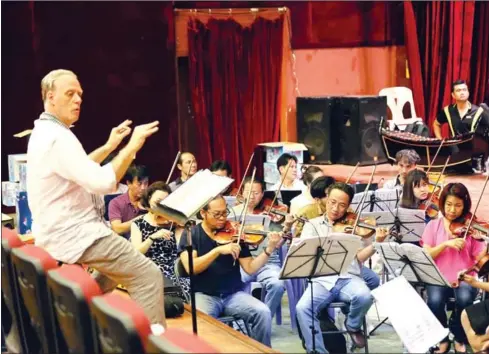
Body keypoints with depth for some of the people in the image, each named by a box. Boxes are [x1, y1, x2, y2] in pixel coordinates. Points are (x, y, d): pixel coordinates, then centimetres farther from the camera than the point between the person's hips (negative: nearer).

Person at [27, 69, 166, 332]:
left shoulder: (44, 133, 12)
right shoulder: (57, 137, -22)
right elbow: (102, 183, -28)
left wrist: (108, 147, 19)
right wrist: (132, 146, -20)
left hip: (63, 232, 11)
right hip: (75, 236, -11)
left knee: (115, 269, 32)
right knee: (148, 276, -12)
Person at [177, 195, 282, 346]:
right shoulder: (191, 234, -1)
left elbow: (250, 268, 0)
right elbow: (191, 268, -17)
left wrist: (269, 249, -15)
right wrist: (218, 250, -26)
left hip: (234, 294, 3)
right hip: (204, 295, -3)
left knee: (263, 313, -21)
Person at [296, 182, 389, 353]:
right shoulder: (313, 225, 14)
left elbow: (360, 257, 4)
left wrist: (376, 243, -14)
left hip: (349, 278, 0)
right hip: (322, 280, 0)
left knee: (364, 296, -32)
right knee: (303, 308, -29)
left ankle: (353, 326, 2)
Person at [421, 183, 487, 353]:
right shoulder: (433, 225, 6)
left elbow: (480, 258, -5)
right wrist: (446, 244, -17)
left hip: (464, 278, 0)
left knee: (464, 299, -34)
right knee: (435, 300, -32)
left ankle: (460, 339, -5)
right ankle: (442, 339, -3)